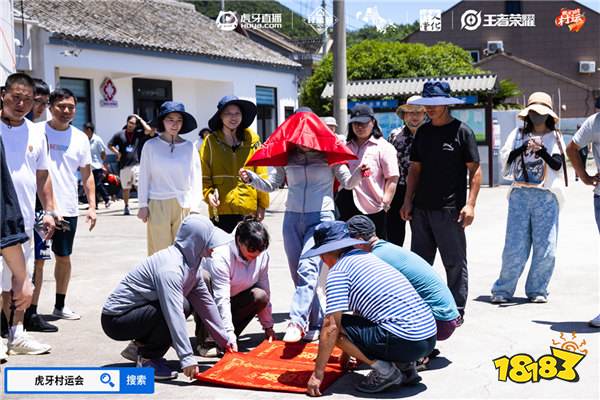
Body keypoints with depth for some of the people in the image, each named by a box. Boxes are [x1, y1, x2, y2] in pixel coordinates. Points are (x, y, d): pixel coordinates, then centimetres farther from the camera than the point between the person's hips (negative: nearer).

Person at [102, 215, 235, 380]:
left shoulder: (190, 263, 4)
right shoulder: (169, 267, -25)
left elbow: (205, 302, 8)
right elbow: (174, 315, -31)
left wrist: (224, 340, 9)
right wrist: (187, 358, -33)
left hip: (135, 311, 9)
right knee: (180, 307, -25)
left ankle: (142, 344, 10)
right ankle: (147, 360, -10)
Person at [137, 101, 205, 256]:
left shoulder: (190, 147, 5)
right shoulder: (151, 146, 3)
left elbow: (196, 179, 7)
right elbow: (144, 177, 7)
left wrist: (195, 208, 1)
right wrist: (143, 205, 4)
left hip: (184, 205, 1)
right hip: (158, 205, -1)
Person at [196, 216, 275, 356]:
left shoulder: (262, 255, -10)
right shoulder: (221, 256, -29)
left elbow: (265, 290, -2)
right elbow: (221, 299, -33)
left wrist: (268, 327, 0)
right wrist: (229, 333, -39)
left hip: (235, 301, 4)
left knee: (260, 296, -25)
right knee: (203, 277, -35)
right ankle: (202, 339, -26)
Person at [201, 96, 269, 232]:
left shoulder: (252, 139, 6)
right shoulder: (211, 142, 4)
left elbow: (261, 174, 6)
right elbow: (203, 176, 3)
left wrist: (262, 204, 3)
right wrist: (208, 193, -15)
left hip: (249, 210, 1)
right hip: (221, 210, -1)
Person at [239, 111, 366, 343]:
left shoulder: (329, 155, 3)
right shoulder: (286, 158, 9)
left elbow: (347, 182, 7)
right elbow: (271, 185, 13)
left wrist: (359, 174, -14)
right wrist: (251, 178, -4)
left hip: (320, 217, -4)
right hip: (292, 219, 4)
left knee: (307, 269, -22)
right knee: (298, 275, 6)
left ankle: (297, 322, -29)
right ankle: (317, 324, 17)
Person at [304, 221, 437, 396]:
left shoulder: (338, 270, -5)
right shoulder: (368, 257, 21)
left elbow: (331, 326, -10)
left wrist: (318, 373, -2)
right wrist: (348, 352, 44)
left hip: (404, 342, -9)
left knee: (334, 328, 0)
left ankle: (385, 371, -3)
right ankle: (405, 366, 14)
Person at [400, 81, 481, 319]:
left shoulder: (461, 131, -4)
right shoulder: (422, 132, 12)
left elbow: (475, 170, -6)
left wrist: (470, 204, -13)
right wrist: (408, 201, 7)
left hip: (450, 209, -6)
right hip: (421, 208, 6)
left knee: (455, 262, 2)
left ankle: (456, 310, 12)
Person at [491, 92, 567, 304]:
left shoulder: (554, 137, 10)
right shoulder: (518, 134, 12)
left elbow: (558, 165, -3)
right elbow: (505, 157, 0)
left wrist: (542, 151, -19)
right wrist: (523, 148, -16)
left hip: (546, 197, 0)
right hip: (520, 194, 0)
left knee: (545, 247, 0)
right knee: (514, 245, -1)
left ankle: (537, 290, 13)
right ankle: (502, 290, 7)